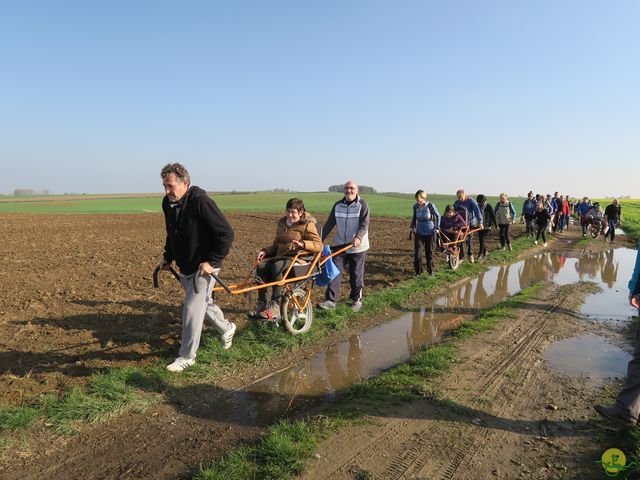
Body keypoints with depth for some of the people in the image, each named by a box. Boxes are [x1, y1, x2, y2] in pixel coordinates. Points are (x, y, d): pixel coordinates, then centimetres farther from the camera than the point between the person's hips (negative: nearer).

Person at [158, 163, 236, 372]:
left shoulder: (201, 202, -24)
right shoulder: (168, 203, 0)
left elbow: (226, 234, -23)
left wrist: (212, 261, -25)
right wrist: (168, 258, 12)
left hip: (204, 267, -8)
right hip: (185, 267, 8)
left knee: (192, 308, -7)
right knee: (203, 302, 21)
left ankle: (186, 357, 9)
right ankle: (226, 328, 46)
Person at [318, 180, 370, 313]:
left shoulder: (362, 204, -6)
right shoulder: (338, 205, 6)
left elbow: (364, 224, -15)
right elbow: (329, 224, 8)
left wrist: (358, 237, -32)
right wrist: (320, 240, 2)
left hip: (358, 247, -3)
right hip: (340, 245, 4)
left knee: (356, 275, 7)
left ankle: (357, 300, 23)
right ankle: (331, 300, 2)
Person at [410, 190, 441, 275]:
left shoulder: (430, 206, -15)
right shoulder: (415, 206, -5)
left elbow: (438, 216, 0)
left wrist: (437, 227, -4)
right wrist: (412, 226, 5)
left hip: (430, 233, -2)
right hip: (419, 233, 2)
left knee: (429, 252, 10)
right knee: (417, 253, -5)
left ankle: (430, 270, 26)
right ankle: (418, 271, 10)